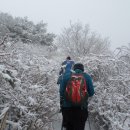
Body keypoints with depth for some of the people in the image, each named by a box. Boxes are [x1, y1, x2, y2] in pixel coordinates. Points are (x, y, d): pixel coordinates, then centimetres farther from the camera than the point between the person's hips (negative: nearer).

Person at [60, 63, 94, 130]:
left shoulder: (66, 76, 1)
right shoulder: (87, 77, 0)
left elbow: (61, 91, -1)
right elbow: (91, 93, 0)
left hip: (67, 107, 1)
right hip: (81, 108, -1)